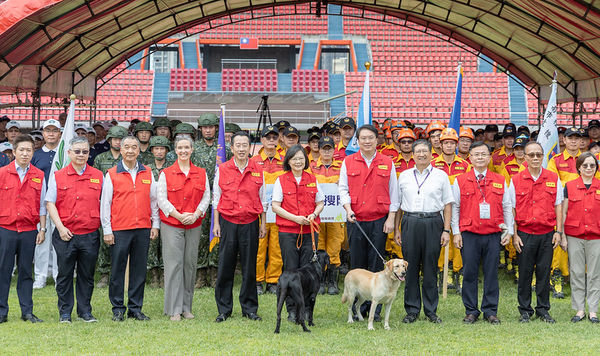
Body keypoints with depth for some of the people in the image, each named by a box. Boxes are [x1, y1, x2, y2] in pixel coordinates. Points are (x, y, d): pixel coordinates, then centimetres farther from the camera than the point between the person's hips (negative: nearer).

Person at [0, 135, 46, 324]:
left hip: (29, 230, 1)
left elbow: (42, 205, 11)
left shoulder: (39, 176, 7)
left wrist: (42, 229, 5)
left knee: (26, 272, 7)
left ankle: (27, 311, 11)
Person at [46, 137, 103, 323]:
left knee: (87, 275, 8)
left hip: (90, 235, 1)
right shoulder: (58, 176, 4)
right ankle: (65, 313, 14)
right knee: (64, 274, 5)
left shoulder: (98, 176, 7)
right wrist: (60, 227, -8)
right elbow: (50, 203, 2)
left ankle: (85, 311, 18)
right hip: (65, 234, -1)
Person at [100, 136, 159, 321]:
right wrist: (107, 230, -3)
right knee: (117, 270, 0)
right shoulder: (112, 174, 2)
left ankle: (135, 308, 14)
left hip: (143, 229, 3)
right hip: (119, 230, -3)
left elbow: (153, 200, 14)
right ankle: (118, 309, 9)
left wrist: (155, 224, 9)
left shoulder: (147, 173, 10)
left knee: (139, 270, 6)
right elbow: (105, 203, 1)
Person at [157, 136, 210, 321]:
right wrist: (179, 215, -12)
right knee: (174, 265, -5)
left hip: (194, 226, 3)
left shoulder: (201, 174, 9)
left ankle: (186, 307, 15)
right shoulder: (166, 174, 1)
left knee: (190, 265, 6)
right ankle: (174, 309, -1)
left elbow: (206, 197, 7)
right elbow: (161, 199, -4)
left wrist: (196, 214, -9)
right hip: (172, 225, -3)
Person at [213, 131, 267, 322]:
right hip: (228, 222, -1)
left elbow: (262, 199, 11)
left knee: (249, 267, 5)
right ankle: (224, 309, 10)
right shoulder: (222, 170, 2)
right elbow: (216, 198, 6)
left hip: (250, 223, 1)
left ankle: (249, 308, 15)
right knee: (225, 266, 1)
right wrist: (216, 223, 2)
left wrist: (263, 224, 8)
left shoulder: (257, 170, 6)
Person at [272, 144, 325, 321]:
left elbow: (320, 202, 15)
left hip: (310, 231, 2)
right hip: (288, 231, -2)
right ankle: (292, 310, 7)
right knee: (290, 270, 0)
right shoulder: (281, 180, 2)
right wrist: (295, 218, -12)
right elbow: (275, 206, -2)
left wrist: (313, 215, -6)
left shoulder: (312, 180, 10)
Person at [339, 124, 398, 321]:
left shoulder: (387, 163, 5)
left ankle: (375, 309, 7)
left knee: (376, 265, 1)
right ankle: (358, 307, 11)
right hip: (355, 220, 1)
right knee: (357, 265, 4)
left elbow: (393, 192, 7)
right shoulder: (348, 162, 7)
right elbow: (343, 189, 6)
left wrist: (391, 218, 0)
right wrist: (348, 208, -10)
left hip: (379, 220, -1)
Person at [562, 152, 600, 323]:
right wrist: (561, 234, 0)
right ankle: (580, 309, 14)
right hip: (574, 236, 0)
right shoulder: (569, 186, 3)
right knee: (577, 273, 5)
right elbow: (563, 212, 6)